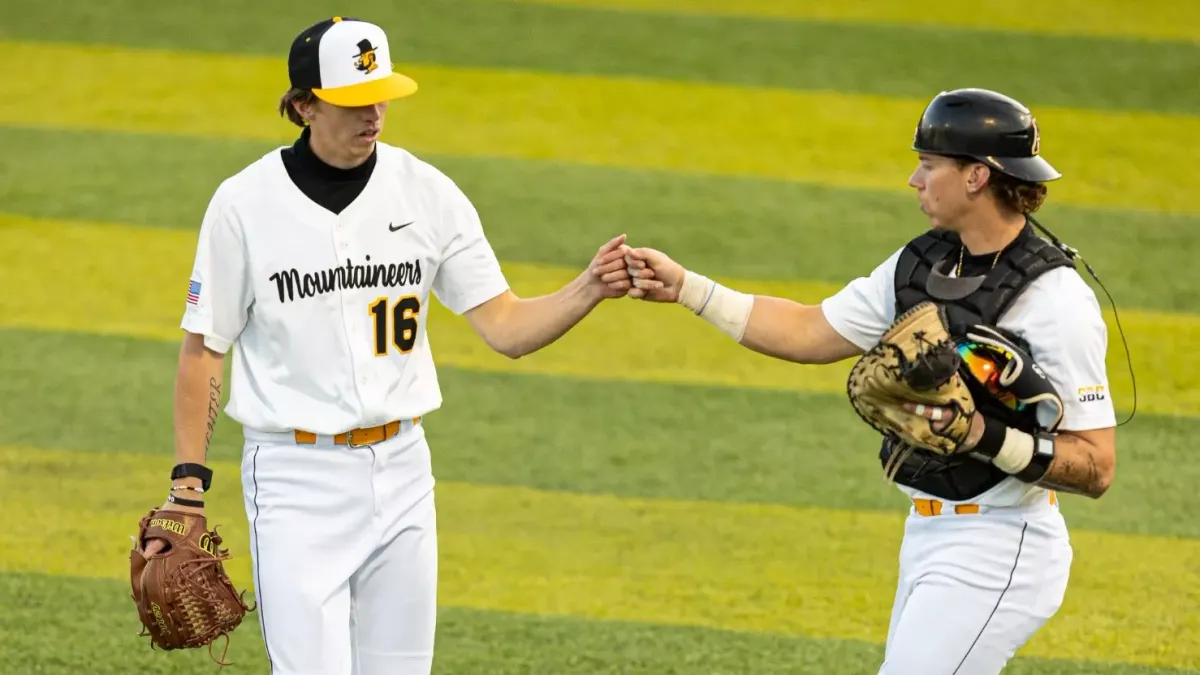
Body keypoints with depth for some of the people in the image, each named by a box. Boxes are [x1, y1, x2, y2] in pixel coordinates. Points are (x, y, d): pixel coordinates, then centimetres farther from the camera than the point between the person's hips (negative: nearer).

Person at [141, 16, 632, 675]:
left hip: (401, 469, 4)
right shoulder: (246, 202, -7)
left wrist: (589, 291, -20)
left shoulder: (427, 193, 0)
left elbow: (506, 327, -2)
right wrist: (189, 480, -5)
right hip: (296, 476, -4)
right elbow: (203, 348, -1)